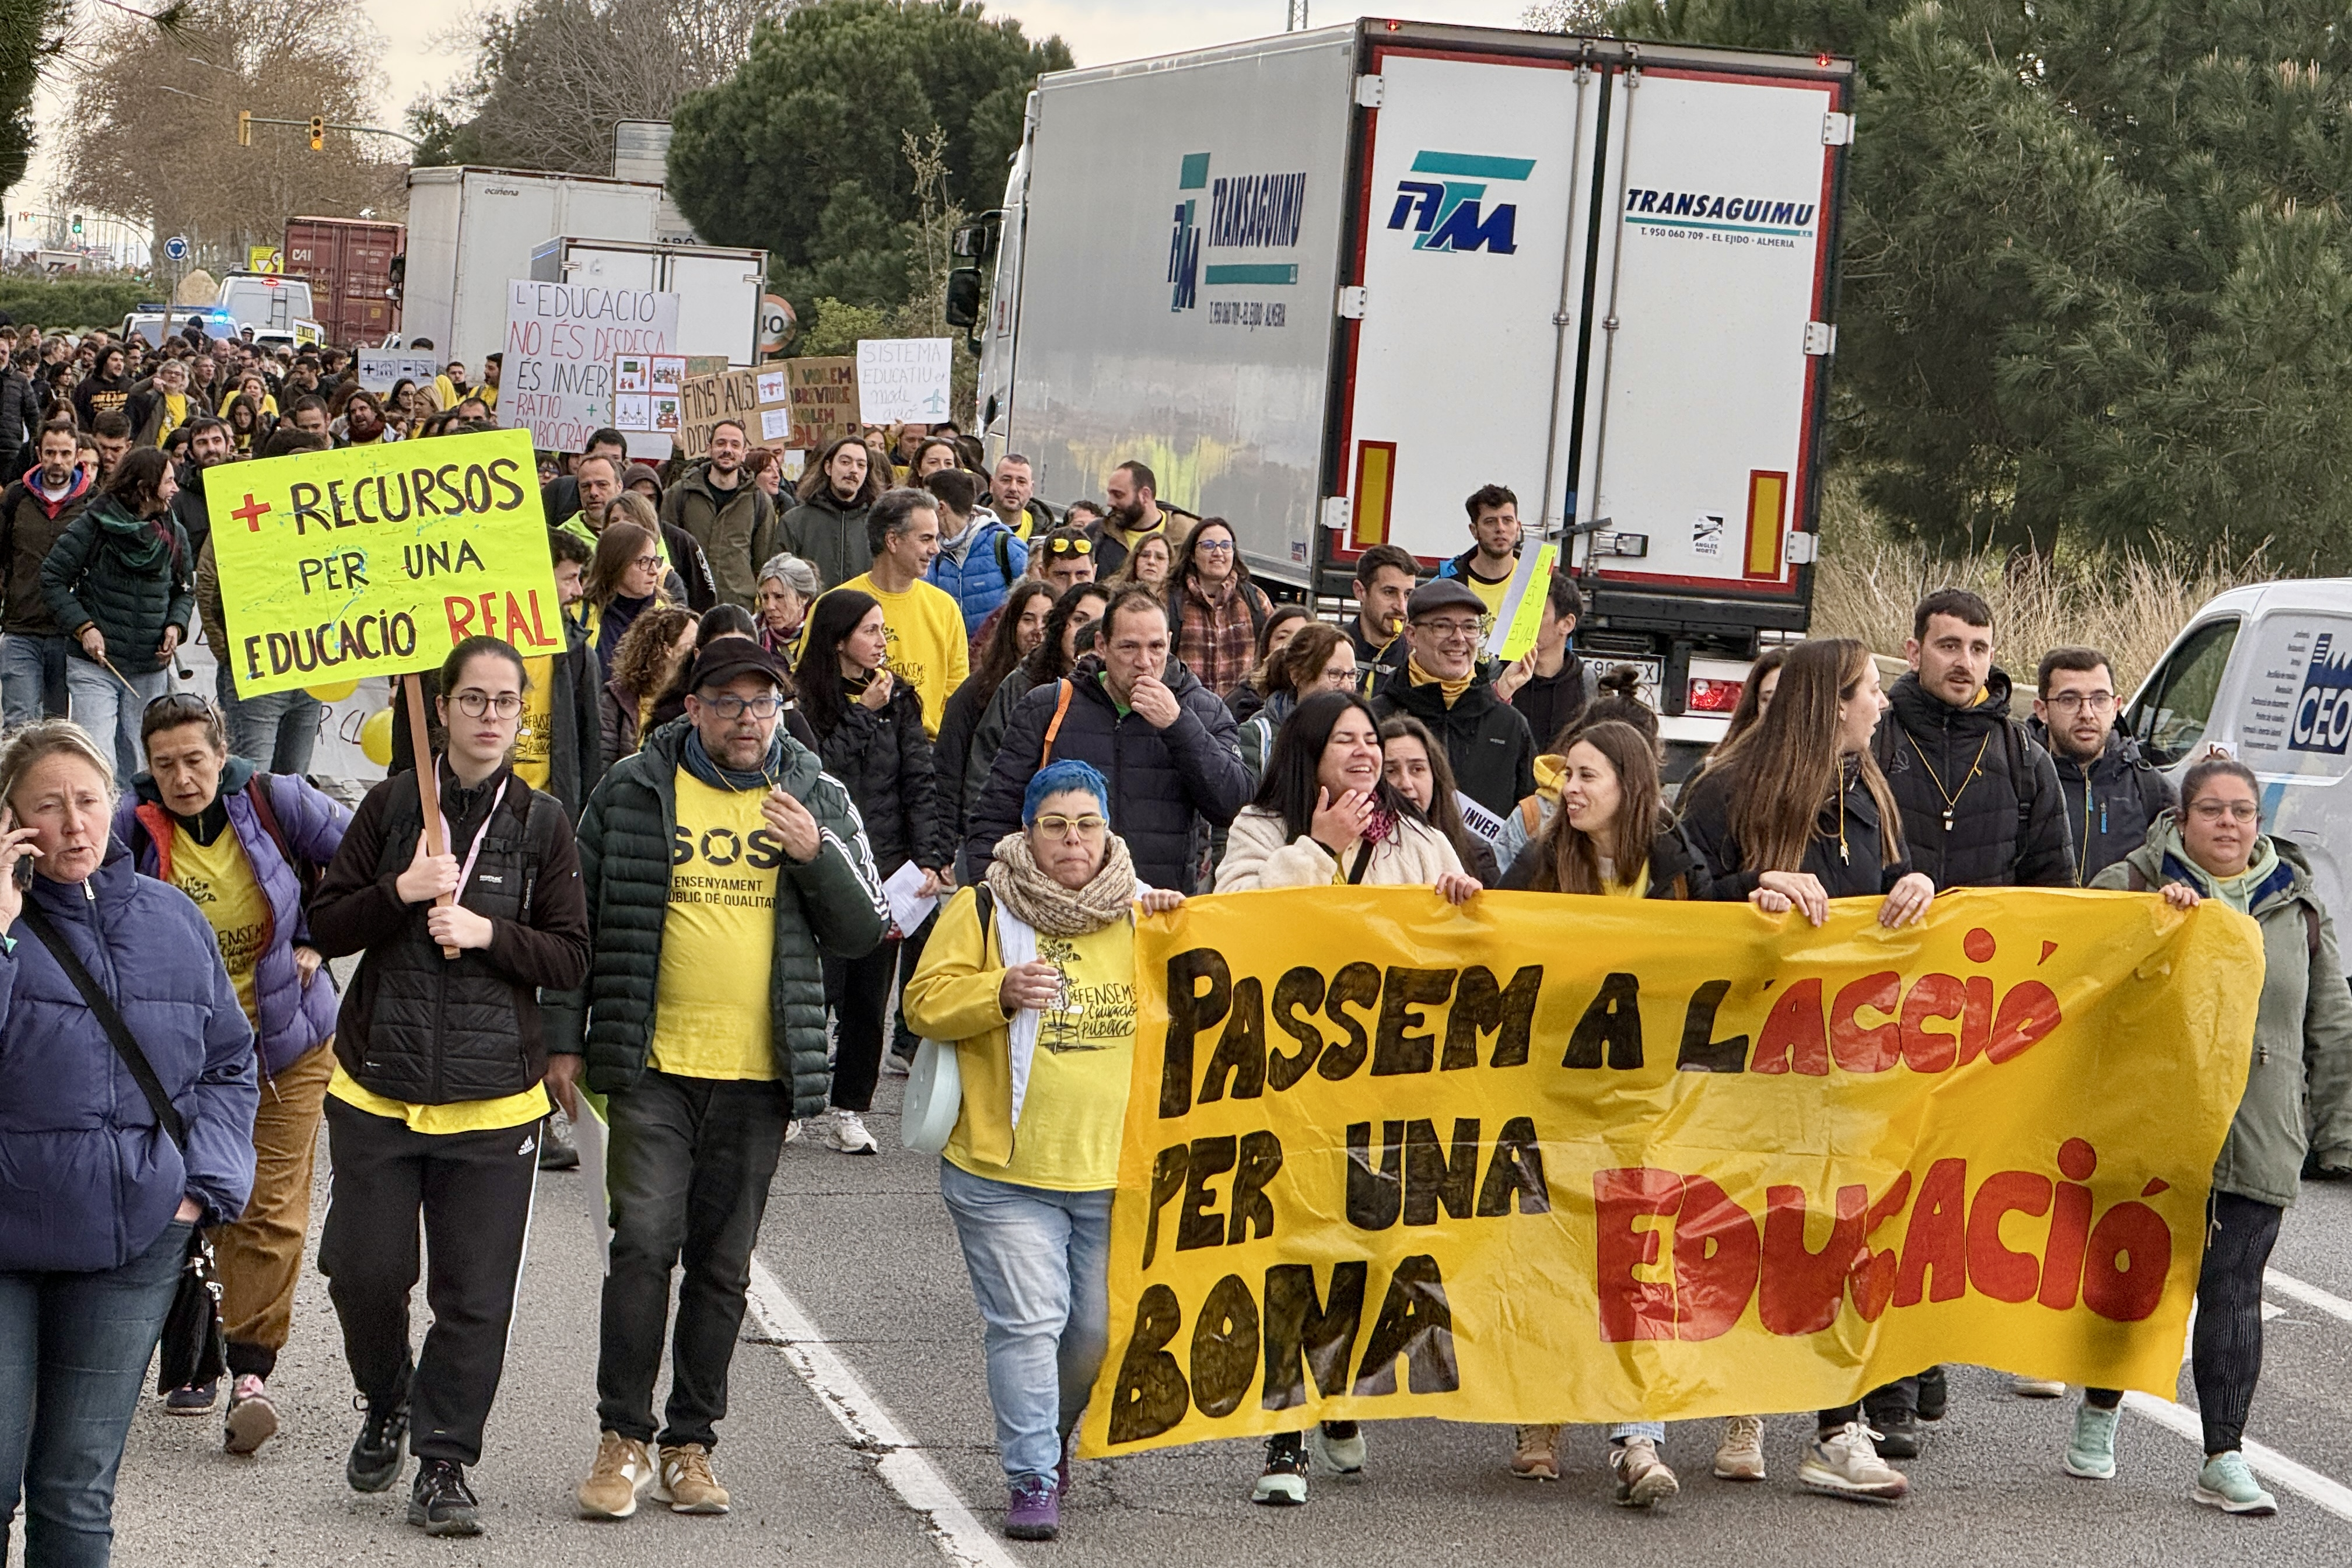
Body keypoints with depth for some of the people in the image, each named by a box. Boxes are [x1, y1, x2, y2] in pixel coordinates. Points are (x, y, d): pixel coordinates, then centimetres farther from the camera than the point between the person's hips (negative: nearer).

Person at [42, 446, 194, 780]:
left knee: (132, 761, 10)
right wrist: (83, 627, -13)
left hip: (151, 672, 5)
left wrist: (176, 626, 0)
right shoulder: (93, 525, -8)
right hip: (94, 666, -5)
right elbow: (53, 578, -4)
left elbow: (185, 590, 20)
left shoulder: (173, 535, 8)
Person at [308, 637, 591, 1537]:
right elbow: (324, 927, 2)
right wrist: (399, 894, -14)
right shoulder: (394, 805, 2)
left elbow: (571, 959, 1)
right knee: (366, 1272, 2)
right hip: (377, 1087, 0)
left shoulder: (541, 823, 2)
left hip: (493, 1099, 0)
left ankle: (444, 1464, 10)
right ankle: (386, 1403, 31)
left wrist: (489, 932, -13)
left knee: (476, 1295, -1)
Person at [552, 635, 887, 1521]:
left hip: (760, 1076, 2)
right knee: (645, 1241, -14)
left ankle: (691, 1446, 16)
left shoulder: (817, 800, 8)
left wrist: (818, 856, -9)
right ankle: (623, 1440, -5)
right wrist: (565, 1039, 3)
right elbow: (579, 917, 7)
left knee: (722, 1265, 7)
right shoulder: (634, 791, 3)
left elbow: (864, 932, 8)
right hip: (652, 1063, -2)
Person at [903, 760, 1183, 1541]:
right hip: (1008, 1167, -3)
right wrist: (1001, 992, -21)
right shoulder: (983, 911, 1)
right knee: (1027, 1321, -9)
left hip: (1115, 1170, 3)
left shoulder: (1138, 914, 11)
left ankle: (1052, 1436, 35)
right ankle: (1032, 1478, -2)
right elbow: (926, 1002, -4)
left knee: (1099, 1327, 9)